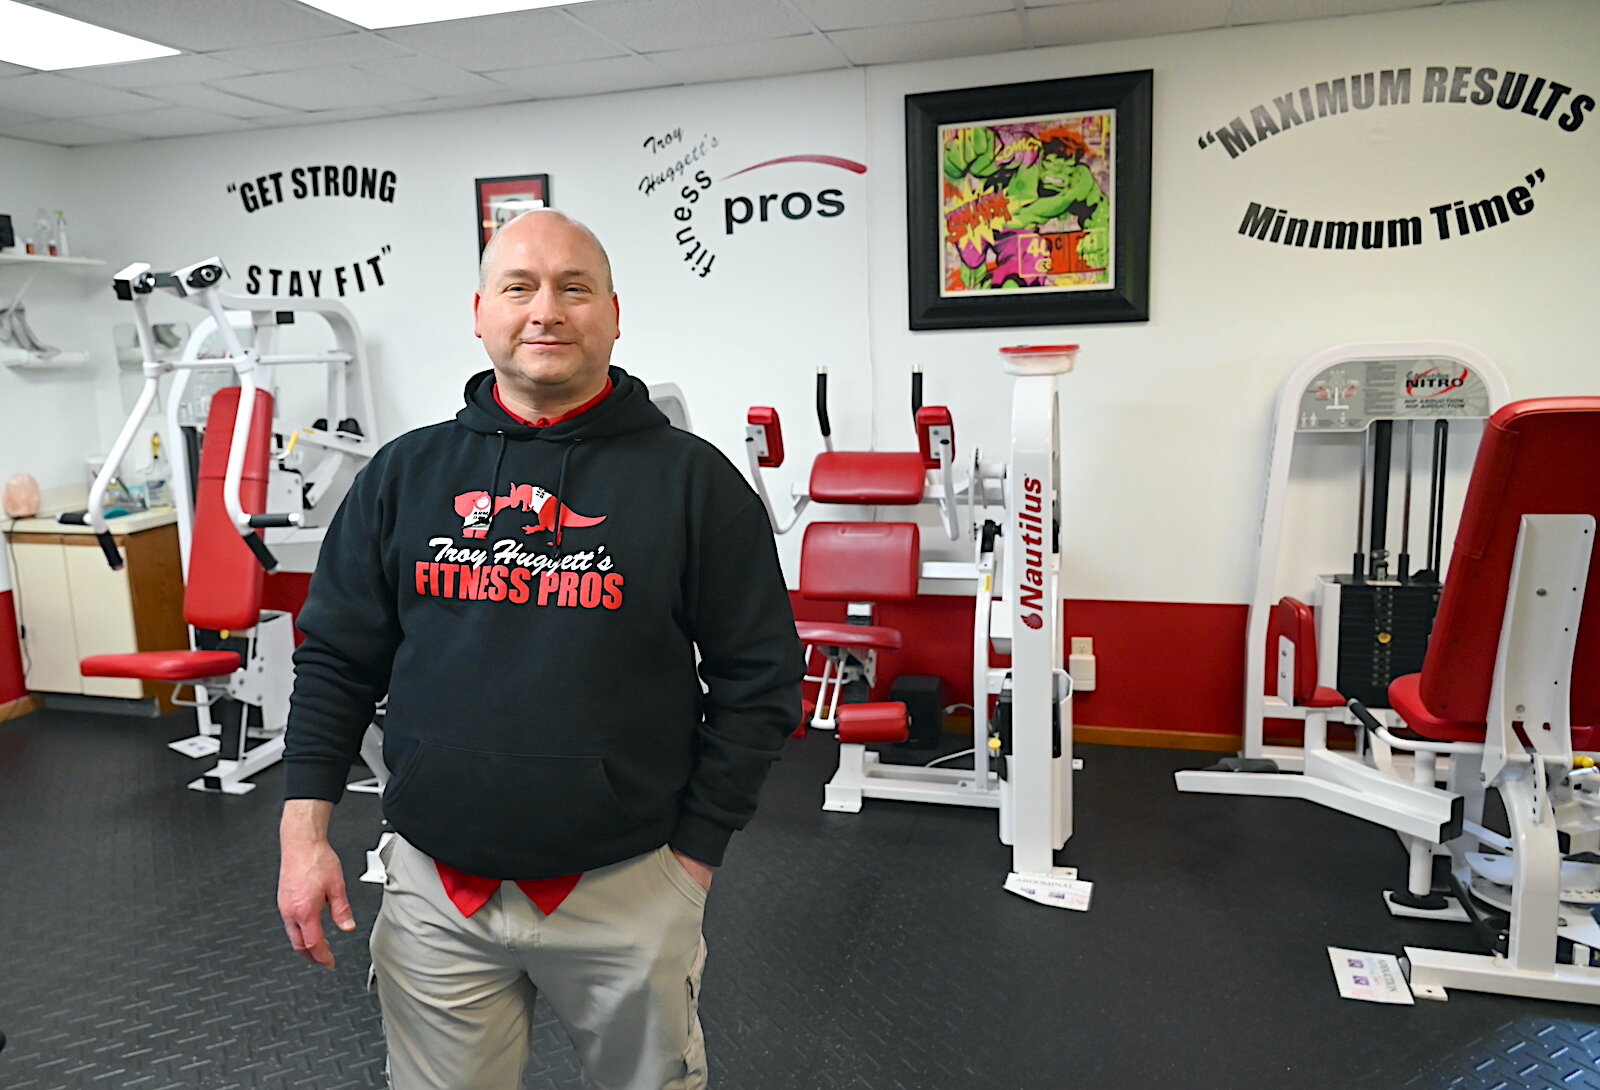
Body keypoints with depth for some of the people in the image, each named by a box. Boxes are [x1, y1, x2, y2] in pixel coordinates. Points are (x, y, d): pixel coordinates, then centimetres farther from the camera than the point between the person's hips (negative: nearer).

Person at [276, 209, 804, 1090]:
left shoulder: (693, 479, -7)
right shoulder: (403, 474, 2)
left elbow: (758, 679, -4)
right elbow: (336, 661, 8)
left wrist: (696, 850, -5)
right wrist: (305, 830, 1)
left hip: (627, 892, -2)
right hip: (434, 890, 3)